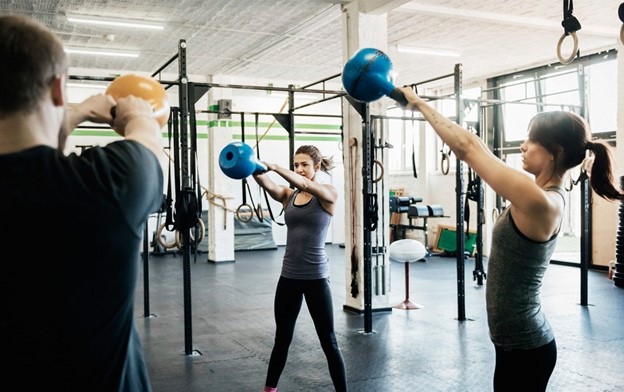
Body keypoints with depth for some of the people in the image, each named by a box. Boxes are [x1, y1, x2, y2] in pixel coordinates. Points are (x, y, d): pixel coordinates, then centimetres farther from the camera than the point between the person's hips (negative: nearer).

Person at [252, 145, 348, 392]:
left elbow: (304, 184, -27)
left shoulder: (328, 194, -6)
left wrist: (274, 167, -42)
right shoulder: (288, 195, 6)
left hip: (316, 277, -4)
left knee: (328, 342, 4)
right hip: (289, 276, 5)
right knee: (282, 338, 17)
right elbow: (267, 185, -16)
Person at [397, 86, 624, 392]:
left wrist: (420, 103, -10)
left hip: (522, 347, -9)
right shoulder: (543, 193, 3)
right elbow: (476, 150, 8)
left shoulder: (539, 202, -24)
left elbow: (469, 147, -21)